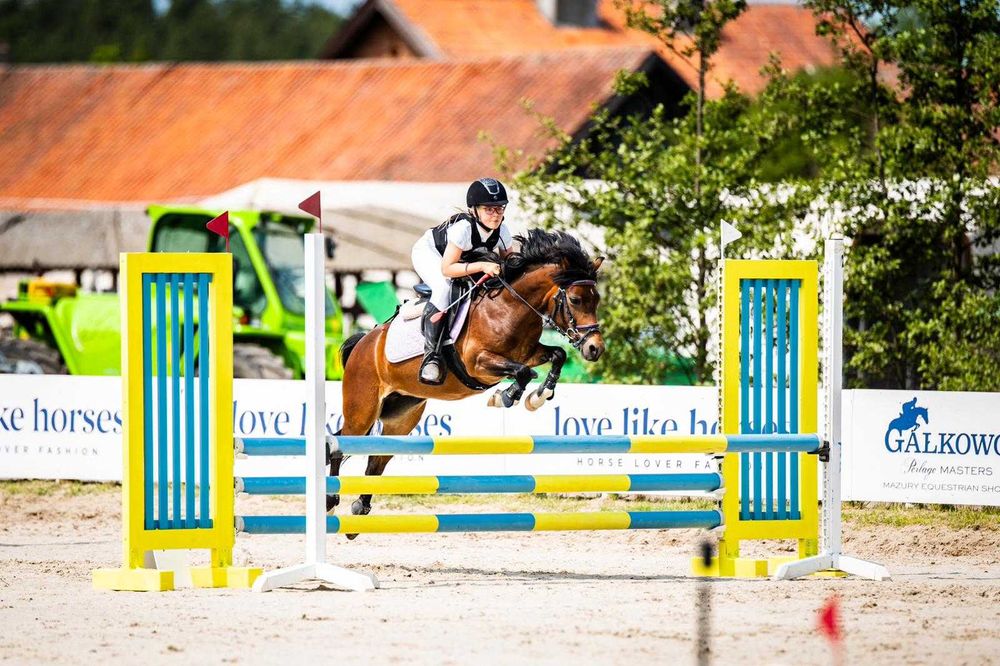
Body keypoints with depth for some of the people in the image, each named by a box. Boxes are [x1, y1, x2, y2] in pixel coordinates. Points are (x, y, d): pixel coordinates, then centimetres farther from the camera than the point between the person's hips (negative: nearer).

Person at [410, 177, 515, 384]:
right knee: (444, 287, -35)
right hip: (428, 252, -7)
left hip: (464, 258, 7)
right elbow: (446, 268, -39)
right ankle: (431, 353, -37)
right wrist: (482, 266, -48)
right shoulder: (463, 228, -39)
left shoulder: (502, 232, -20)